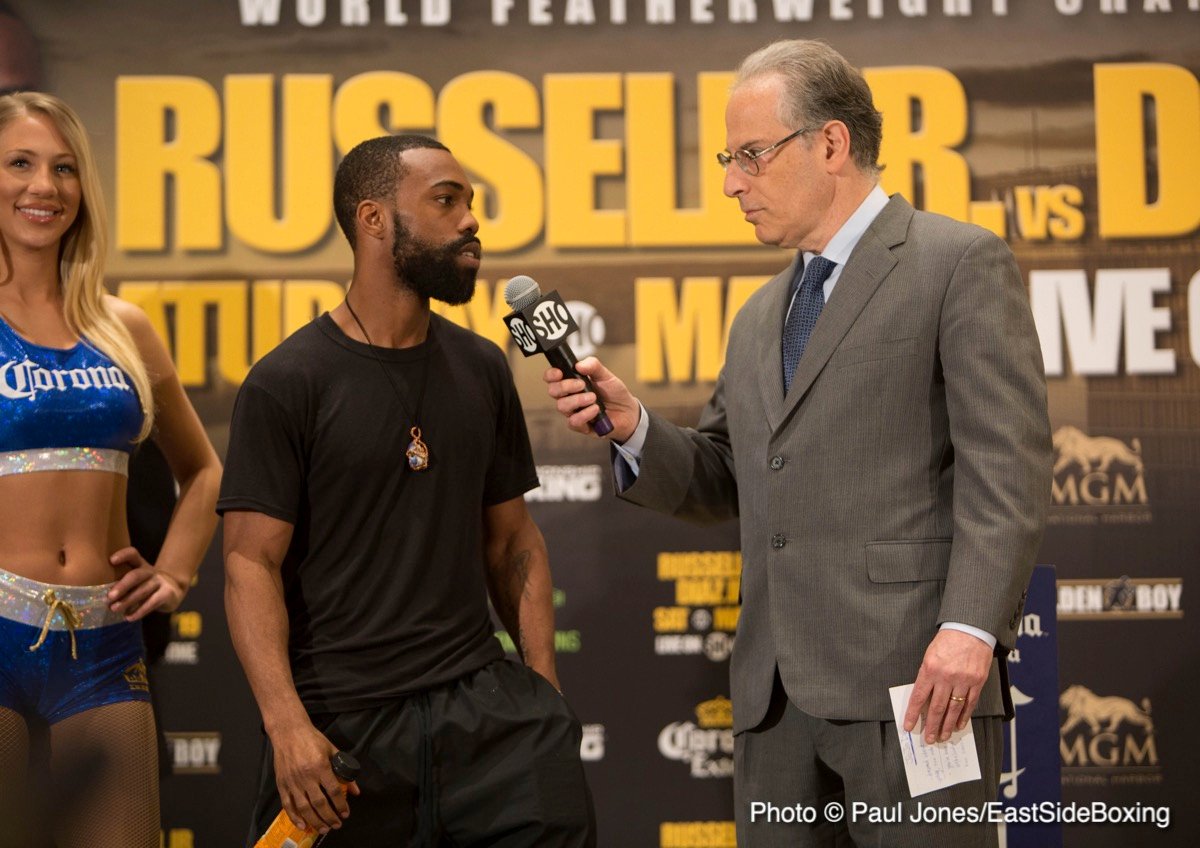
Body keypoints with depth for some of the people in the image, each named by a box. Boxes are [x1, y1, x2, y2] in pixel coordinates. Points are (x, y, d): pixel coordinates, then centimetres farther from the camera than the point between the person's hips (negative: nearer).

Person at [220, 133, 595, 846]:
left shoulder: (482, 370, 10)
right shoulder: (287, 383, -5)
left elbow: (512, 539, 13)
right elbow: (252, 562, -9)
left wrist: (545, 692, 3)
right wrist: (286, 724, -20)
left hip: (483, 701, 3)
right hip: (343, 719, -3)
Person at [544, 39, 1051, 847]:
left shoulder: (961, 263, -1)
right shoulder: (760, 317, 22)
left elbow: (1006, 467, -10)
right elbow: (721, 481, 21)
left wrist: (970, 628, -20)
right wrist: (634, 426, 3)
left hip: (911, 678, -7)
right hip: (774, 690, 7)